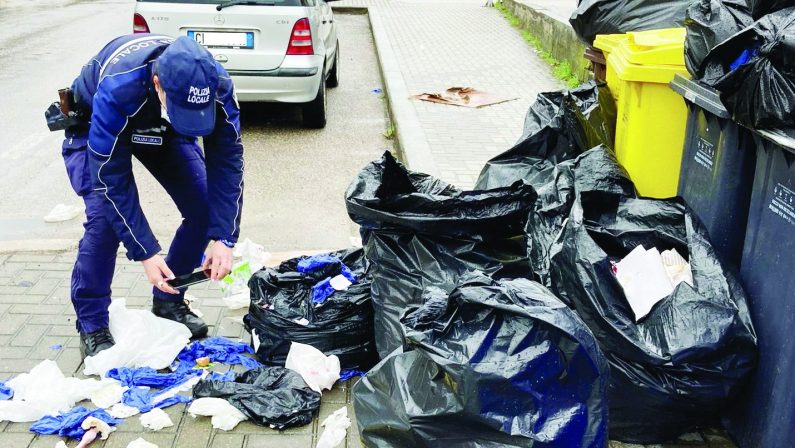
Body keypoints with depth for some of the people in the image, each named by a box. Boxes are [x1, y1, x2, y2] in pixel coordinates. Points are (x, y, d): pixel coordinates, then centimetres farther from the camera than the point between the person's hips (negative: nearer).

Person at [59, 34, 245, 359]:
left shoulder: (215, 84, -33)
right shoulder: (117, 89, -43)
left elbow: (227, 159, -26)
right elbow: (112, 179, -37)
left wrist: (224, 240, -33)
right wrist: (145, 254, -37)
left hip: (163, 130, 4)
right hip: (93, 127, -3)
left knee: (205, 208, -11)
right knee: (104, 218, -23)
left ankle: (169, 301, 10)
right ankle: (92, 326, -4)